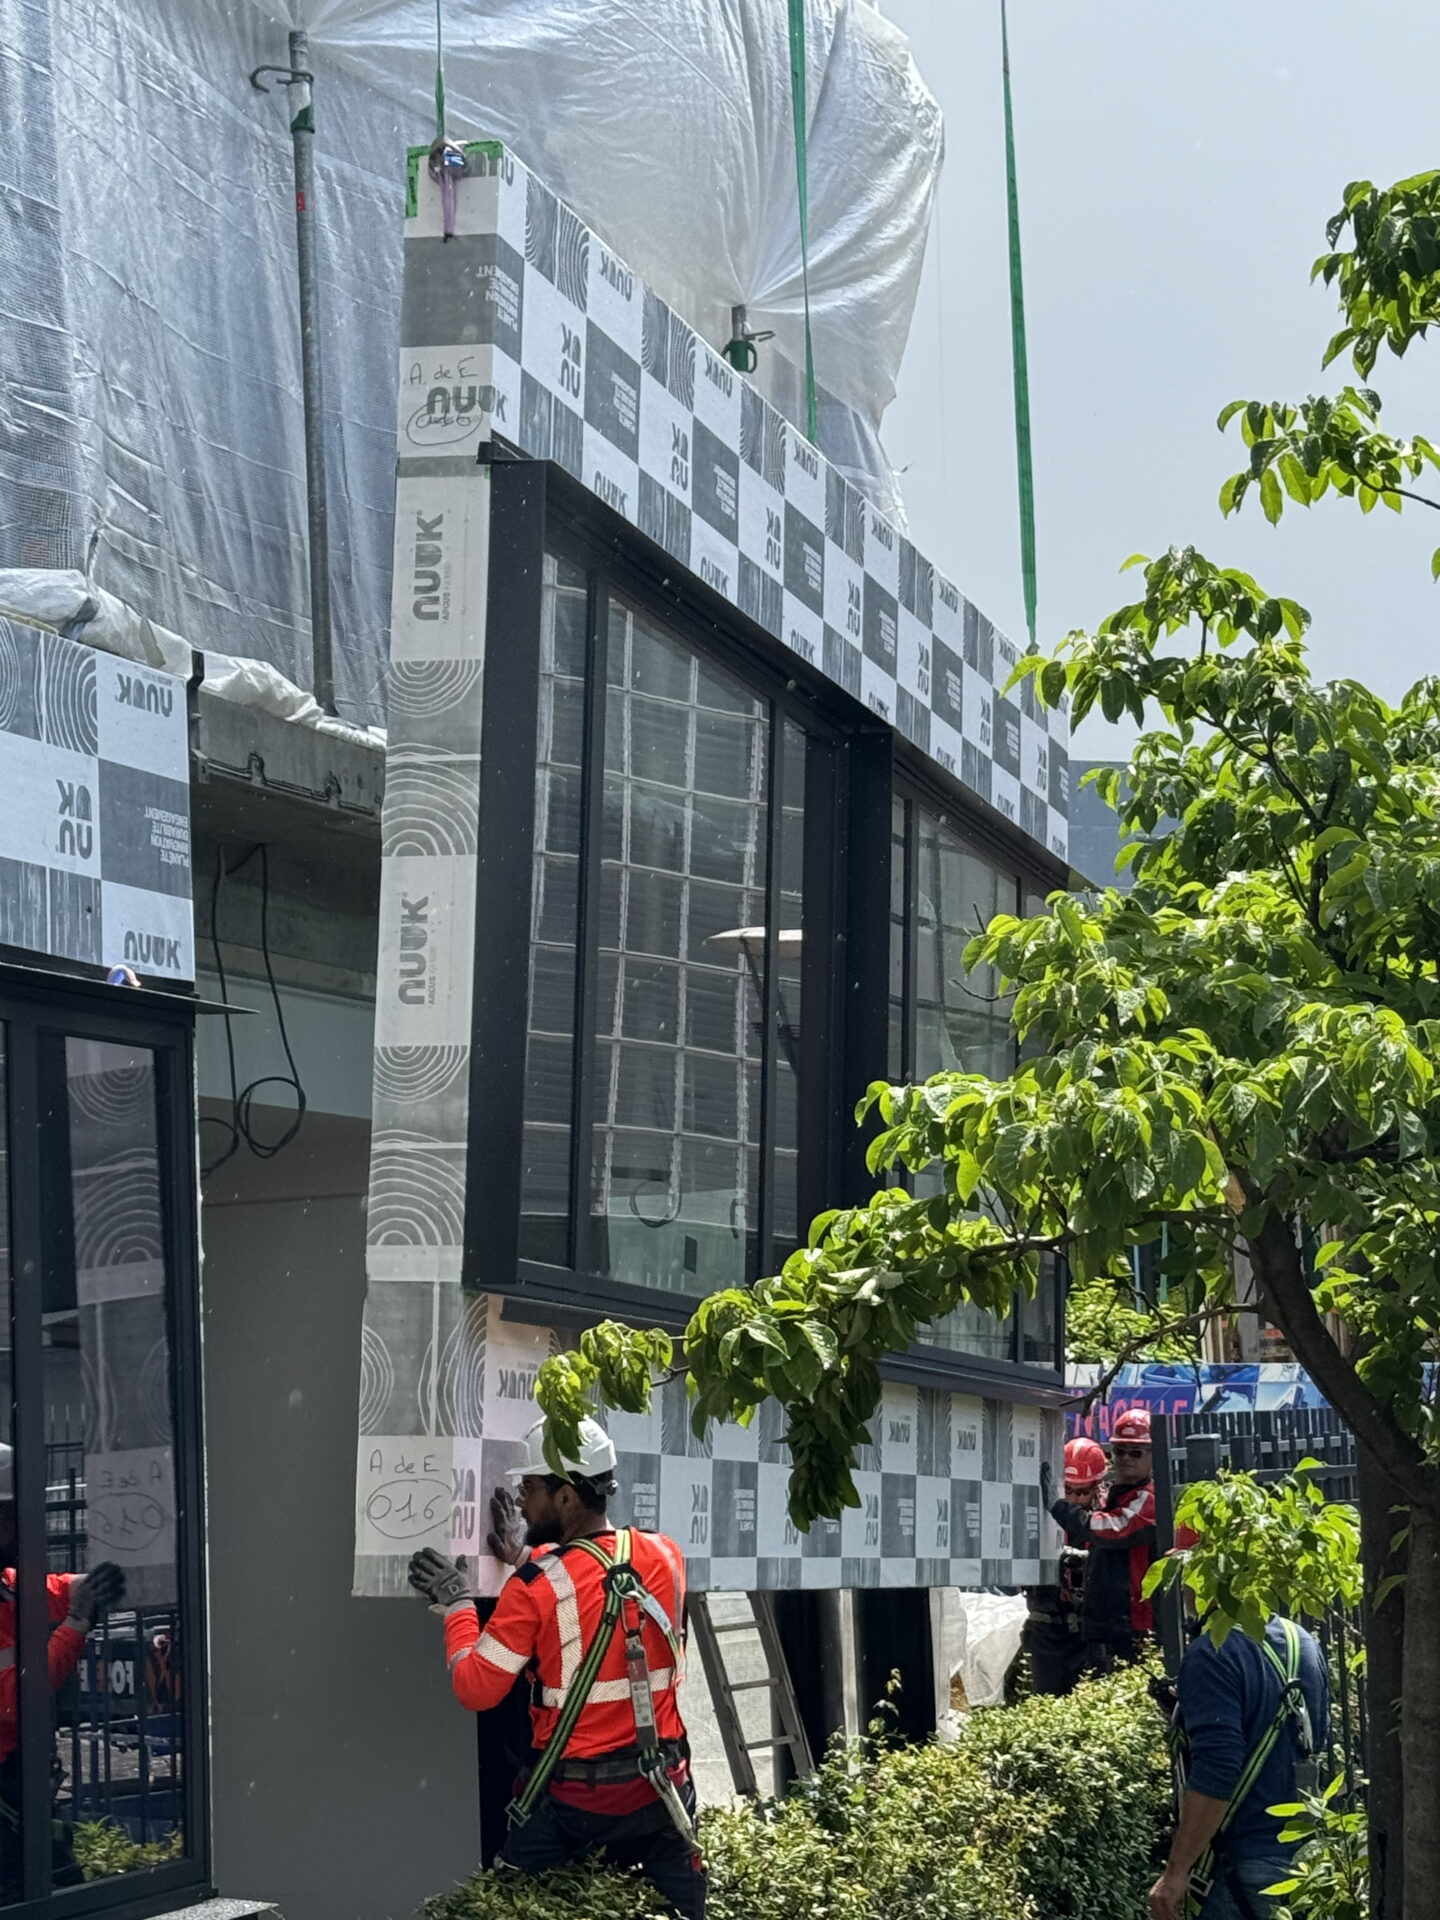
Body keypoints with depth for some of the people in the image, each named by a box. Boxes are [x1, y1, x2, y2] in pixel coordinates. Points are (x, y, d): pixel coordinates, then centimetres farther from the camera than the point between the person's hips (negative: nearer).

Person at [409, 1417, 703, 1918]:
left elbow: (475, 1690, -10)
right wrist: (528, 1557, 20)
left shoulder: (538, 1587, -16)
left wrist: (456, 1603, 1)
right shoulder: (665, 1556, -1)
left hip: (573, 1794, -4)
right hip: (661, 1785, 4)